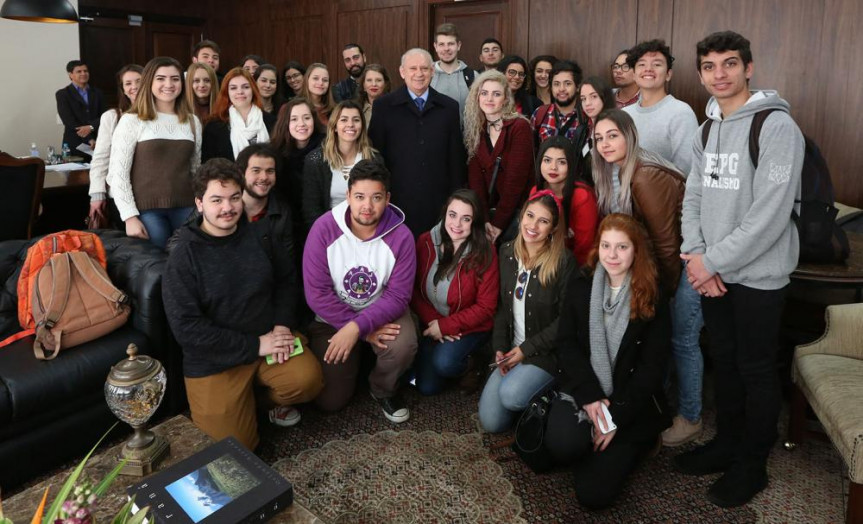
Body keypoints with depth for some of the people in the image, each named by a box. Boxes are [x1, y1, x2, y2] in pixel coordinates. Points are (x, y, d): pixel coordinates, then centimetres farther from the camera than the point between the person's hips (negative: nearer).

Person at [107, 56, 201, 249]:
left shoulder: (192, 121, 11)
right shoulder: (131, 121, -2)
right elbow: (117, 173, -5)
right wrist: (130, 216, -11)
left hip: (185, 208, 4)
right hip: (147, 210, -3)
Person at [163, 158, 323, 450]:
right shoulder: (183, 257, -10)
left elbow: (285, 282, 13)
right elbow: (186, 327, -15)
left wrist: (282, 324, -7)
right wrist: (255, 345, -17)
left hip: (268, 339, 3)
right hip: (213, 360, -2)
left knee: (307, 379, -25)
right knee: (238, 445, -8)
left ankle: (273, 396, 11)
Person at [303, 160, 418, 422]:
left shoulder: (400, 236, -18)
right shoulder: (324, 228, -19)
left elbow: (398, 296, -17)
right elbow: (317, 293, -19)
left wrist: (357, 327, -32)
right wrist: (366, 331, -22)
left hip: (382, 312, 0)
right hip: (332, 317, 0)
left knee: (403, 346, -32)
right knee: (329, 400, -5)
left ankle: (384, 390, 4)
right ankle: (355, 359, 29)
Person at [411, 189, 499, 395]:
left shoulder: (485, 252, -18)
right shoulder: (426, 242, -10)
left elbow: (486, 307, -15)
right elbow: (412, 289, -4)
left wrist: (446, 326, -19)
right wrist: (432, 321, -17)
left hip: (469, 327, -3)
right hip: (432, 324, 3)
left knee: (444, 363, -29)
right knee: (427, 387, -1)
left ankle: (468, 364, 5)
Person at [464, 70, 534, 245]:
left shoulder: (520, 127, -11)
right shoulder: (475, 130, 5)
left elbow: (516, 177, -16)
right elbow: (474, 176, -3)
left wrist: (498, 222, -17)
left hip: (515, 214, -4)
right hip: (486, 212, 4)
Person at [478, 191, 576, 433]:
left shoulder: (564, 262, -13)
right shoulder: (507, 253, 3)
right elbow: (501, 306, 8)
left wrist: (527, 349, -13)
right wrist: (500, 347, -2)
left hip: (547, 352, -4)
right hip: (512, 350, 5)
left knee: (510, 394, -29)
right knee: (490, 422, -5)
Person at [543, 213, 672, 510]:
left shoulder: (653, 299, -5)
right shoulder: (579, 286, 1)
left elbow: (653, 366, -7)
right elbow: (567, 344, -2)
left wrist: (617, 417, -13)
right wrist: (590, 396, -15)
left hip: (631, 404, -1)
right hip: (582, 391, 2)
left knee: (593, 494, -12)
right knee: (563, 445, -30)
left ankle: (634, 445, 16)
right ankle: (589, 444, 6)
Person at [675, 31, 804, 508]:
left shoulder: (777, 126, -14)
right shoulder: (707, 130, 10)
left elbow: (770, 215, -21)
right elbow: (693, 199, 7)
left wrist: (711, 261, -18)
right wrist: (696, 256, -8)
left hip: (758, 274, -6)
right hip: (714, 272, 6)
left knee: (756, 369, 6)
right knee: (723, 360, 17)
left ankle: (752, 465, 24)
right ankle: (727, 443, 35)